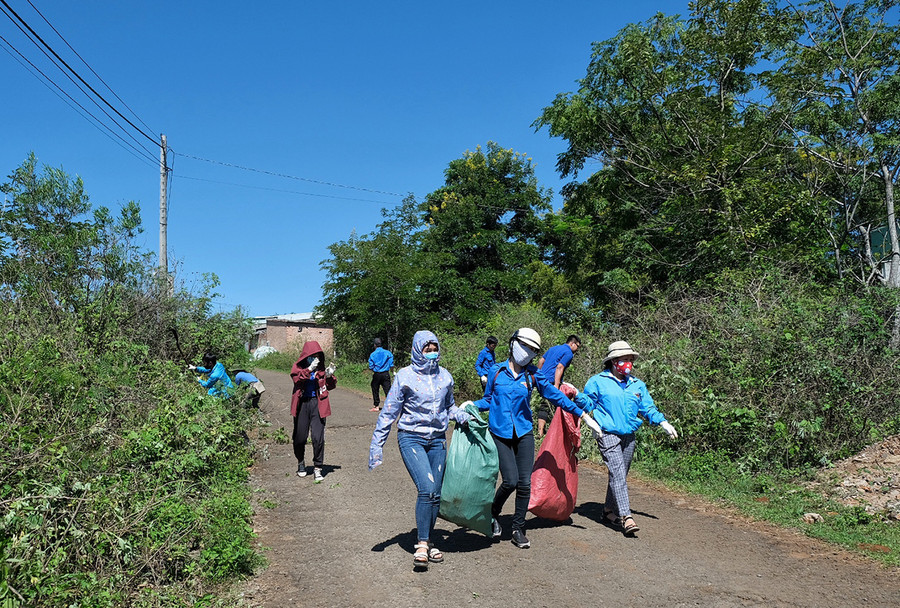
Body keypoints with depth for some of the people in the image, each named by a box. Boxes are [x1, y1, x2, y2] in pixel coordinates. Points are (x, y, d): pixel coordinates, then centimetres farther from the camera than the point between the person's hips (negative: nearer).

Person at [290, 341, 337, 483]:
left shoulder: (321, 368, 7)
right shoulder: (298, 366, 2)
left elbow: (330, 386, 10)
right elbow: (296, 378, -19)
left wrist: (329, 376, -10)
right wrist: (309, 369, -32)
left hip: (318, 404, 0)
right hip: (302, 403, 0)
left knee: (318, 438, -8)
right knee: (300, 437, 9)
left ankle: (317, 468, 3)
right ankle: (301, 463, 34)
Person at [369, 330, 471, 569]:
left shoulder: (445, 376, 5)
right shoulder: (405, 376, -7)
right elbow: (389, 411, -3)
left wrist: (463, 416, 0)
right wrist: (377, 445, -4)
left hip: (437, 440, 5)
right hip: (411, 439, -4)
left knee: (435, 495, 6)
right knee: (427, 489, -18)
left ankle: (427, 543, 23)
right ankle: (422, 544, -5)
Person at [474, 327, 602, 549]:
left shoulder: (533, 375, 2)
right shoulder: (496, 371, 1)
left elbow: (555, 395, 8)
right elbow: (488, 400, 10)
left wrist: (583, 415, 7)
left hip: (524, 433, 2)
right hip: (500, 434, -2)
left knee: (524, 483, -1)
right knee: (510, 481, -10)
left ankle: (518, 530, 16)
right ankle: (493, 514, 20)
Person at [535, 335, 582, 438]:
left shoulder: (553, 348, 23)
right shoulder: (569, 353, -3)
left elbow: (541, 361, 23)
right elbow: (559, 368, -14)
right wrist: (556, 386, -20)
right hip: (552, 382, -8)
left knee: (543, 407, 9)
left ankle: (540, 431, 6)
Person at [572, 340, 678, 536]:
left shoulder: (637, 385, 13)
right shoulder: (598, 382, -1)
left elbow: (648, 408, 18)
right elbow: (588, 403, 3)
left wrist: (663, 422, 5)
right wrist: (577, 395, -16)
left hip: (628, 436, 6)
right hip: (607, 434, -6)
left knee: (620, 475, 13)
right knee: (617, 473, -17)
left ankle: (609, 509, 29)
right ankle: (625, 516, -20)